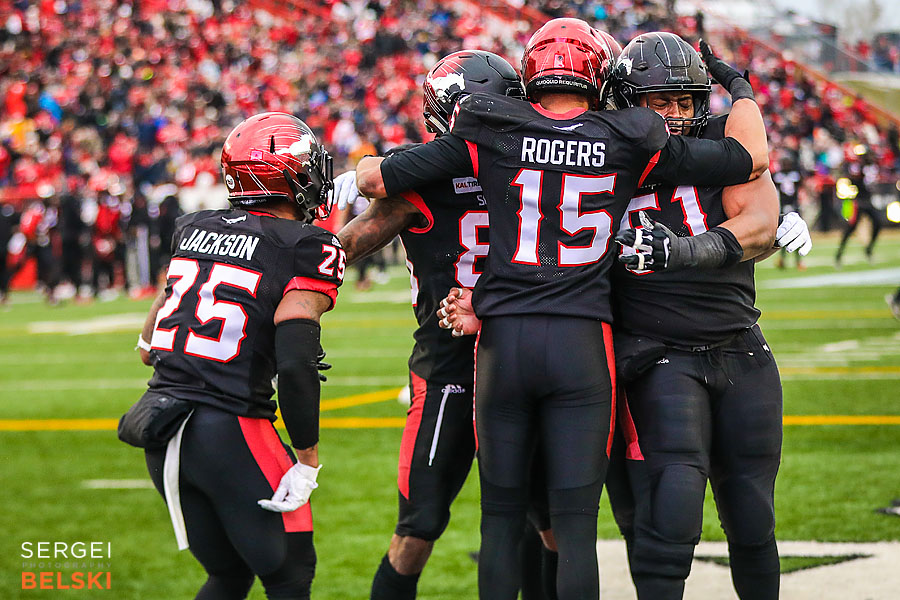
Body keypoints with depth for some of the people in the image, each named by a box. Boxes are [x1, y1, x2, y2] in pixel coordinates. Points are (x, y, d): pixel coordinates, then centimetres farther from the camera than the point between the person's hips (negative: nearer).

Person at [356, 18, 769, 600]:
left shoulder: (490, 135, 1)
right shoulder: (629, 142, 1)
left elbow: (373, 178, 4)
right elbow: (751, 158, 11)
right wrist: (740, 86, 28)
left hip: (504, 337, 1)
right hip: (582, 342, -1)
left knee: (502, 517, 11)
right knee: (576, 524, 1)